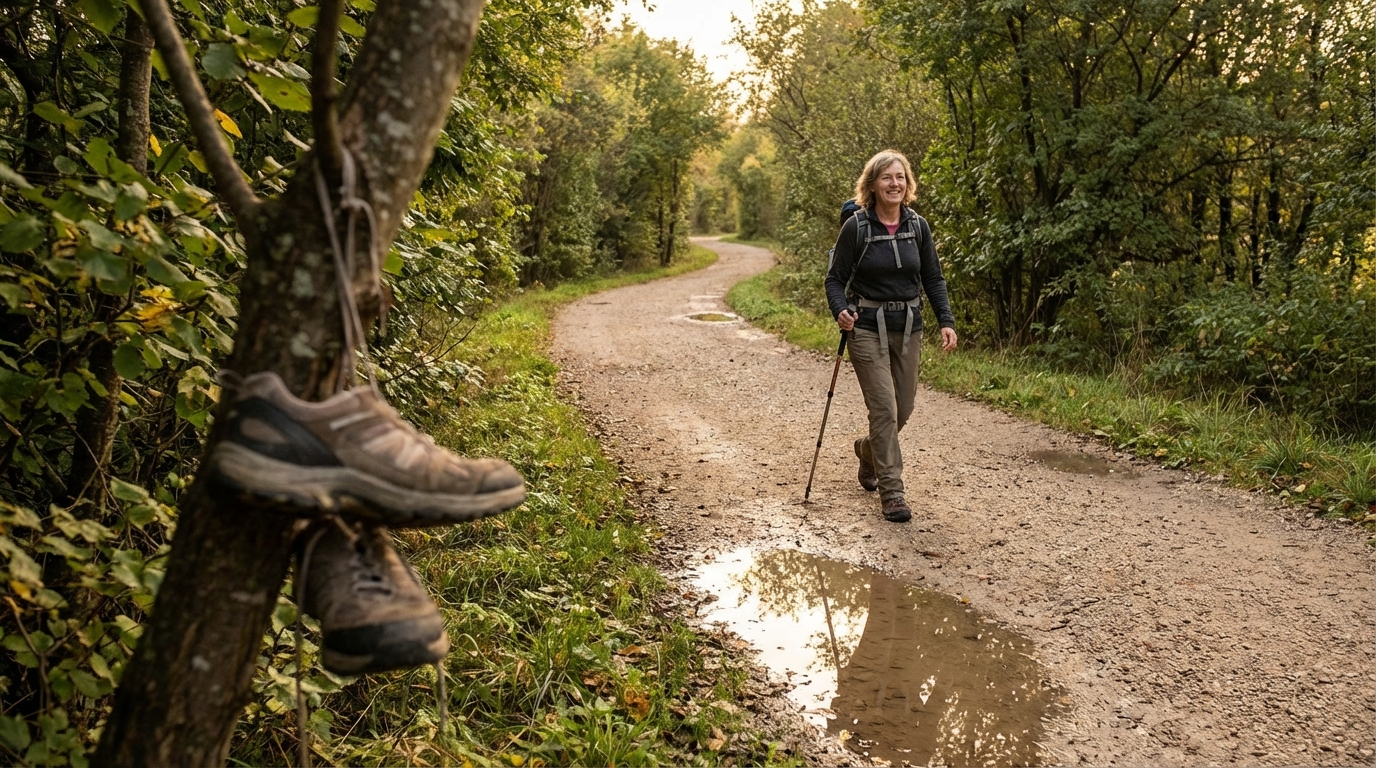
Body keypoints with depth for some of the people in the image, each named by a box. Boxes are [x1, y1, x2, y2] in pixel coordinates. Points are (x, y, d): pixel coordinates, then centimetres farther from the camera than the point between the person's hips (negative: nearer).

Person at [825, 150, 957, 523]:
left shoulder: (918, 226, 2)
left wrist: (946, 321, -4)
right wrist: (840, 311, -24)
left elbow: (933, 279, 8)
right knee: (884, 409, -10)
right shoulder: (856, 227, -9)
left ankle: (868, 450, 43)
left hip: (908, 330, 4)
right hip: (868, 329, -4)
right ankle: (891, 492, 0)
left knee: (903, 408, 11)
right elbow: (836, 279, -4)